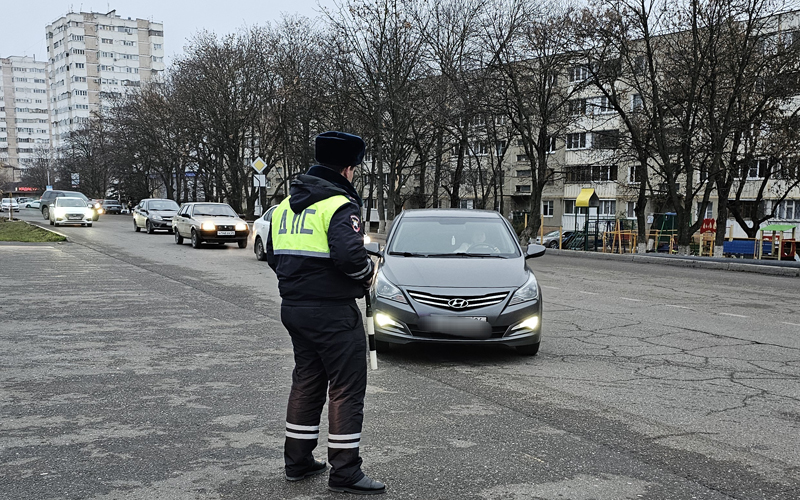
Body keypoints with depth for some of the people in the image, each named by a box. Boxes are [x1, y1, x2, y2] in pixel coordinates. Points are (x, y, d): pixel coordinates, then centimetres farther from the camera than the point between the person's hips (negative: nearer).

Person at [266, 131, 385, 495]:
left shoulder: (286, 205, 13)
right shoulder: (339, 205, -14)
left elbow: (273, 256, 16)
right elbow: (349, 255, -28)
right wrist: (367, 270, -9)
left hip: (294, 308, 9)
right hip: (332, 311, -8)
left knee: (307, 381, 19)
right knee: (347, 388, 1)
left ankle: (297, 461, 27)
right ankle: (344, 472, 6)